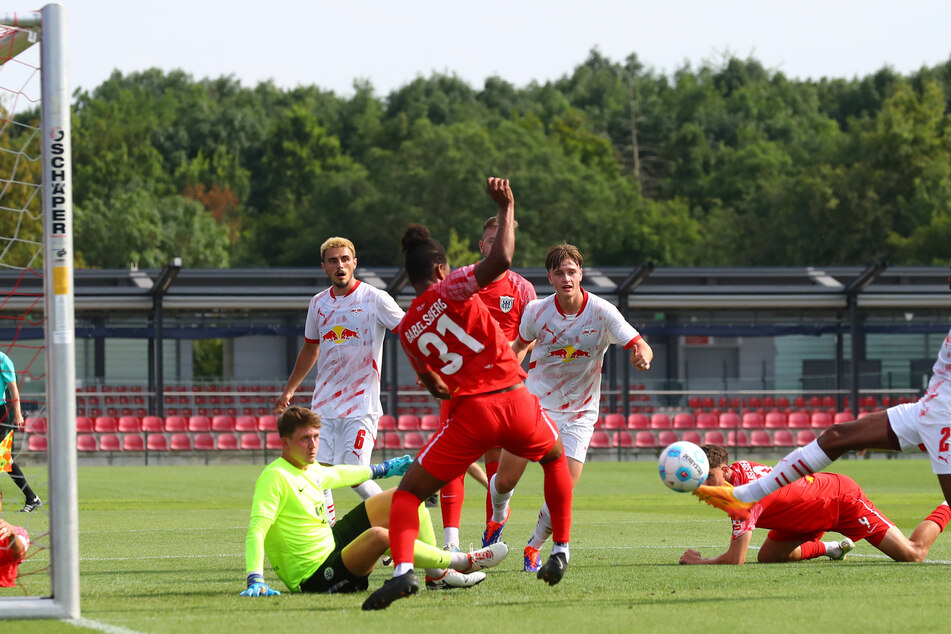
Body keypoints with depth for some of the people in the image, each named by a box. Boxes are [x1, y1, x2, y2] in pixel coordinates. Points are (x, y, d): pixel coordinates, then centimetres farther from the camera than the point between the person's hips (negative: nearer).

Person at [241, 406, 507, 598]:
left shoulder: (308, 468, 7)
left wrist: (381, 469, 44)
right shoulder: (275, 477, -21)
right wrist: (255, 580, -42)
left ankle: (437, 575, 8)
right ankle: (462, 562, -18)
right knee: (379, 536, -37)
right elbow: (256, 528, -30)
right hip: (315, 577, -11)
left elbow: (335, 475, 31)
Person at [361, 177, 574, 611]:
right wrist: (506, 207, -5)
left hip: (469, 413, 1)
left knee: (407, 493, 8)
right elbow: (501, 259, -16)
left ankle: (402, 570, -19)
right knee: (555, 458, 32)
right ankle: (560, 553, 29)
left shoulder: (407, 330, 13)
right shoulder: (450, 290, 2)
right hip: (515, 399, 0)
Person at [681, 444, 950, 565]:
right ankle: (832, 548, 25)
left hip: (842, 498, -8)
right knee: (768, 556, 4)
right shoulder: (738, 467, -11)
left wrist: (696, 561, -23)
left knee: (913, 554, -4)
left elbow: (736, 559, -37)